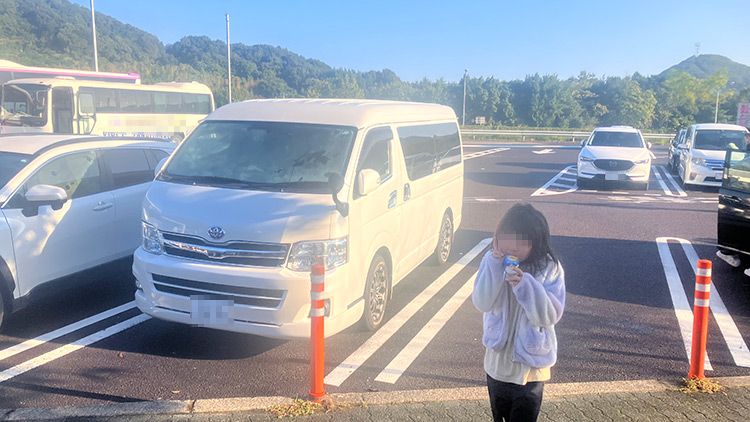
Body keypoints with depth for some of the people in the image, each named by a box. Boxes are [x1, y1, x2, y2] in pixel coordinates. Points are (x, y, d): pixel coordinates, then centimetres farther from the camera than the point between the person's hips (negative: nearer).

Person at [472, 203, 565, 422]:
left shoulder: (549, 268, -15)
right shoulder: (492, 261, -9)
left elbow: (551, 315, -20)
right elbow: (482, 304, -17)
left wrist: (524, 284, -33)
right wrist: (495, 263, -27)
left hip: (530, 365, -3)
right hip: (497, 361, 3)